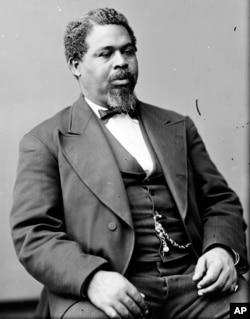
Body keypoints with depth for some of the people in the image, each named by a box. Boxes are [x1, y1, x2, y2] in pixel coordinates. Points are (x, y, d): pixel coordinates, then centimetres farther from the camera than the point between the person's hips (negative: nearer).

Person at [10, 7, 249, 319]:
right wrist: (92, 277, -19)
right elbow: (31, 232, -2)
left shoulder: (178, 126, 19)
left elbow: (221, 200, 18)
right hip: (112, 291, -3)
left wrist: (223, 248, -4)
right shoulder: (46, 141, 7)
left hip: (194, 281, 3)